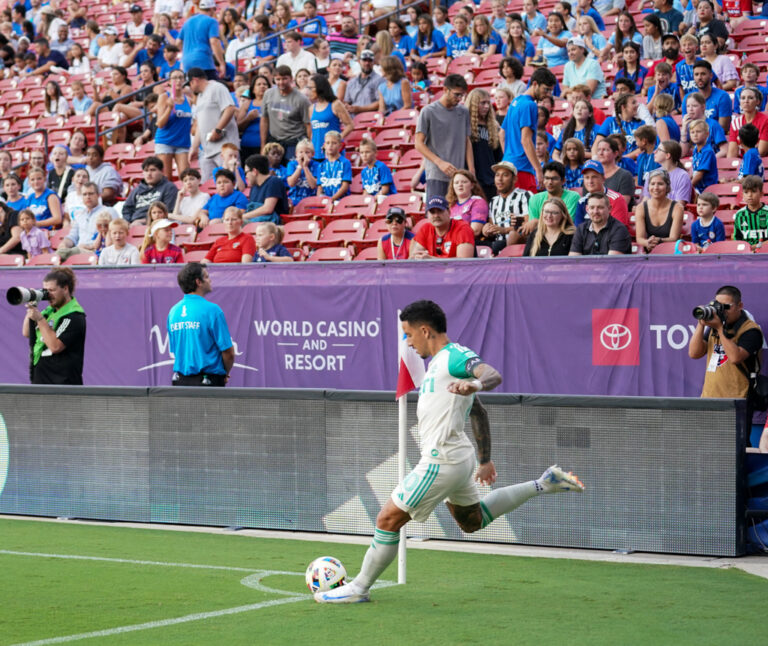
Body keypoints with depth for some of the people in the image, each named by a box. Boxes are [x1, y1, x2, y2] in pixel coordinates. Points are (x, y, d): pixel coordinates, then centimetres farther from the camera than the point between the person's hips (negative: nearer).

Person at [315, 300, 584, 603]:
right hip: (456, 458, 11)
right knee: (473, 521, 23)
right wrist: (485, 460, 29)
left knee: (388, 519, -4)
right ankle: (544, 484, 20)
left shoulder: (454, 356, -12)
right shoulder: (439, 362, 19)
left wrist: (474, 385, -53)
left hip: (442, 461, -11)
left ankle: (359, 588, 6)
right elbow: (478, 413, 27)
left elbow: (493, 375, -31)